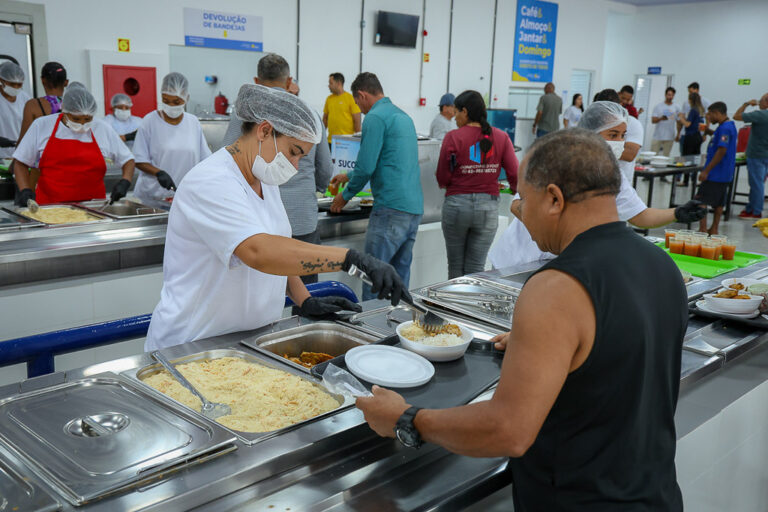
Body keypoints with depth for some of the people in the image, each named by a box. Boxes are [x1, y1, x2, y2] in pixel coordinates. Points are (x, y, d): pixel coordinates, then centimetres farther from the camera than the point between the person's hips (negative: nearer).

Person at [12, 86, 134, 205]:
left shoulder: (102, 129, 7)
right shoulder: (42, 125, 5)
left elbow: (128, 160, 14)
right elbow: (20, 163, 11)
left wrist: (124, 182, -5)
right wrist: (25, 191, -3)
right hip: (49, 206, -1)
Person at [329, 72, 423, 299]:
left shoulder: (375, 117, -8)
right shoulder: (403, 115, 21)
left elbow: (366, 167, -13)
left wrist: (345, 195, 5)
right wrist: (348, 176, 41)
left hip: (392, 207, -9)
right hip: (415, 207, 9)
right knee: (400, 276, 13)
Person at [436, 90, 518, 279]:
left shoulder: (453, 138, -7)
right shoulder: (501, 138, 0)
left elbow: (442, 180, -6)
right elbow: (515, 175, -3)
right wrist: (517, 190, 19)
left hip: (456, 204, -2)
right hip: (488, 206, 2)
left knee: (455, 265, 11)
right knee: (476, 268, 7)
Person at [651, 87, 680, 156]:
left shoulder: (676, 108, 7)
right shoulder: (658, 107, 2)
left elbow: (678, 122, 11)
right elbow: (653, 120, -6)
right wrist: (661, 118, -25)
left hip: (669, 137, 2)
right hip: (657, 137, -2)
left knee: (666, 156, 5)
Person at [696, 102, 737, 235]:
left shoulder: (725, 128, -18)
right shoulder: (730, 125, 13)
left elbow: (722, 151, -24)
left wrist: (706, 170, -23)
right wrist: (708, 131, 13)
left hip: (715, 173, -10)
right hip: (725, 174, 10)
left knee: (700, 200, -6)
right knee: (718, 203, 13)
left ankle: (702, 229, -7)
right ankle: (713, 230, 20)